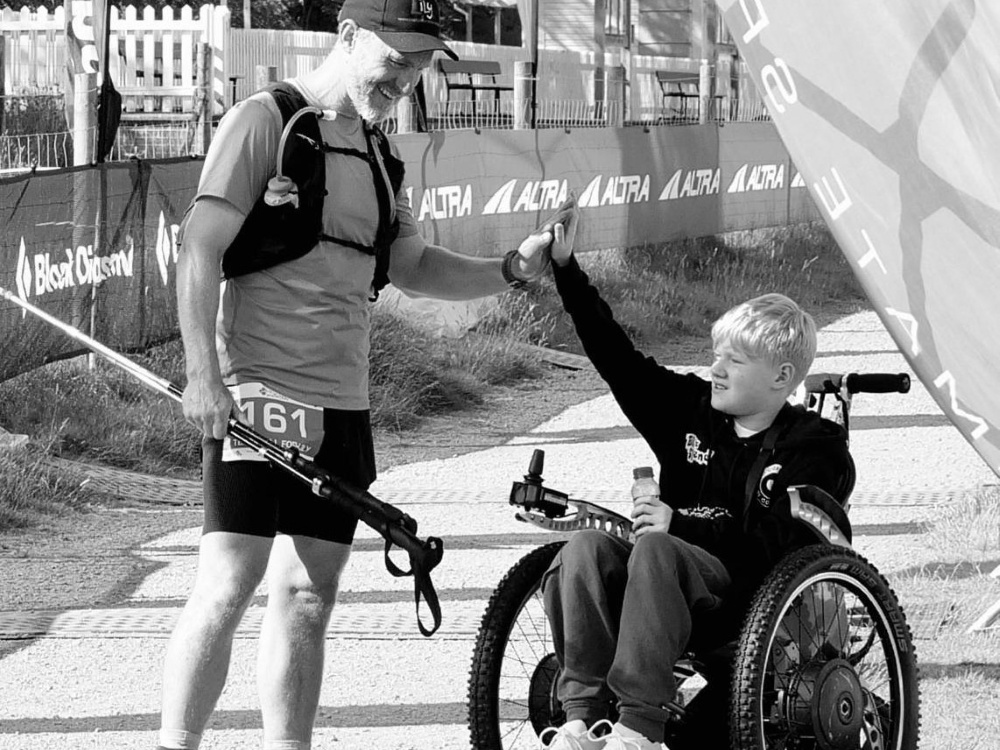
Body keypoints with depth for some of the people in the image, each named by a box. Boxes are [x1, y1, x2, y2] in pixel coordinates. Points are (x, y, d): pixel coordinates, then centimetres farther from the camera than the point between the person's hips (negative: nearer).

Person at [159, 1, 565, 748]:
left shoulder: (377, 152, 16)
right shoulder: (264, 122, -7)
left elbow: (413, 265, 20)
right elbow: (200, 247, -12)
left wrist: (512, 269, 3)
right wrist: (203, 375, -21)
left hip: (342, 406, 7)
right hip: (260, 395, -7)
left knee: (308, 597, 8)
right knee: (229, 583, -12)